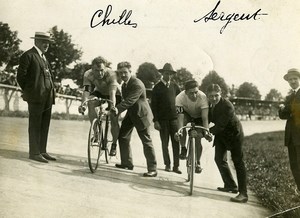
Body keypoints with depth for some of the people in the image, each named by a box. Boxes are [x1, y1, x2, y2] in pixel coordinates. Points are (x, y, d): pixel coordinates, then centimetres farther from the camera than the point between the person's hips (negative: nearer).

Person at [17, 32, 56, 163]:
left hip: (47, 97, 8)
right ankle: (34, 153, 2)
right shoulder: (28, 55, -4)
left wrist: (51, 91, 15)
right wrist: (28, 92, -1)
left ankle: (42, 151, 17)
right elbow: (21, 76, -7)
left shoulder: (43, 57, 21)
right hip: (36, 97, -8)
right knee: (35, 125, -3)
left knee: (44, 125, 10)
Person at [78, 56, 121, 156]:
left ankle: (114, 145, 14)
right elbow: (86, 91, -36)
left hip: (114, 94, -2)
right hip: (99, 92, 3)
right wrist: (82, 104, -54)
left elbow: (112, 93, -45)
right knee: (90, 102, -30)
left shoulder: (111, 74, -36)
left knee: (114, 121, -12)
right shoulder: (88, 75, -27)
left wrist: (113, 107, -61)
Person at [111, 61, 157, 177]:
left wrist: (118, 109, -43)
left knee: (146, 142, -7)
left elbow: (129, 101, -34)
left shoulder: (137, 85, -24)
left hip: (141, 115, -9)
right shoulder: (124, 84, 7)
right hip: (131, 114, 10)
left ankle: (152, 169, -2)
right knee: (122, 136, 12)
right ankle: (127, 163, 26)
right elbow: (125, 99, 8)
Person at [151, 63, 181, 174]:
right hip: (162, 119, -2)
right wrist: (155, 121, -7)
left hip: (174, 118, 2)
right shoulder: (157, 87, 2)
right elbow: (153, 105, 0)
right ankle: (167, 164, 16)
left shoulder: (174, 86, 11)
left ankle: (176, 166, 2)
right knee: (165, 142, 5)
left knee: (176, 142, -3)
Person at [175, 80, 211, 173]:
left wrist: (206, 132, -54)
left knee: (198, 140, -8)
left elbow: (205, 118, -40)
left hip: (199, 116, -1)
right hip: (187, 114, 1)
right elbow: (180, 116, -39)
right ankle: (183, 149, -13)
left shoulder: (203, 97, -37)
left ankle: (198, 163, 17)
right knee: (183, 122, -33)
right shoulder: (180, 98, -35)